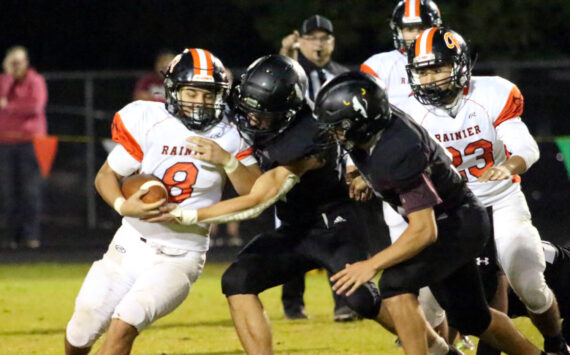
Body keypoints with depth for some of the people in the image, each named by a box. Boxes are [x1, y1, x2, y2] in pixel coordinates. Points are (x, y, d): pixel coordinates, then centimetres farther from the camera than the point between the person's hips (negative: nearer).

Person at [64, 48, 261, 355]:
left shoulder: (227, 137, -6)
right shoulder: (147, 123, -10)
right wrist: (122, 205, -25)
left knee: (124, 324, -23)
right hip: (131, 245, 1)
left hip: (180, 256, -1)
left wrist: (226, 160, -24)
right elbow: (105, 176, -4)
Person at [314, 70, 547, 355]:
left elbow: (424, 232, -32)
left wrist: (372, 265, -28)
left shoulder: (400, 152, -35)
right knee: (469, 318, 20)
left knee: (395, 284, -27)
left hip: (460, 222, -9)